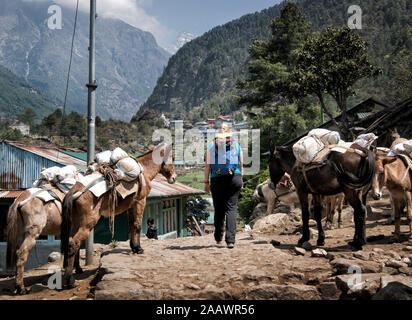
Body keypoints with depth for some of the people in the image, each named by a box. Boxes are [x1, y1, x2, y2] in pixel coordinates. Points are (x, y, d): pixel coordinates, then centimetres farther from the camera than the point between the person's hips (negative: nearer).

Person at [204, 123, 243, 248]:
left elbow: (207, 165, 2)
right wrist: (241, 180, 20)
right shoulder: (237, 145, 10)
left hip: (217, 180, 0)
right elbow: (241, 165, 10)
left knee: (218, 209, 13)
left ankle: (218, 238, 22)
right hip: (234, 178, 0)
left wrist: (206, 182, 5)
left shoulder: (211, 145, 7)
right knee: (231, 209, -1)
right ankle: (230, 240, -11)